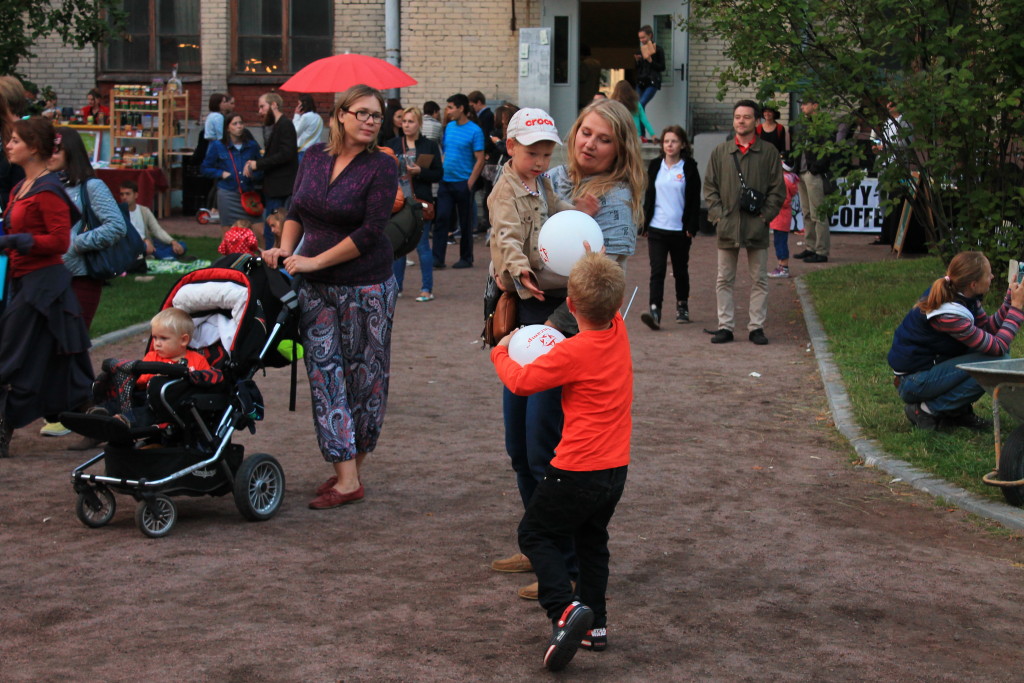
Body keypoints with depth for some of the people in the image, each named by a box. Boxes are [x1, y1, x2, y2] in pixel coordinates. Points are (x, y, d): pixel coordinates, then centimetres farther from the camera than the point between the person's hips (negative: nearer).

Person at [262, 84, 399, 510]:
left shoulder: (381, 167, -8)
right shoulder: (314, 156, 8)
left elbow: (370, 232, -14)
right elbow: (297, 211, 18)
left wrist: (313, 262, -13)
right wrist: (285, 250, 1)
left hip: (366, 286, -5)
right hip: (316, 287, 5)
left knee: (363, 376, 2)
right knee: (324, 372, -1)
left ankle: (352, 471, 13)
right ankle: (346, 478, 2)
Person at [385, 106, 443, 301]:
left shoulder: (430, 146, 2)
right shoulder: (393, 144, 8)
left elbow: (439, 174, -2)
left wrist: (420, 172, -16)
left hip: (420, 202, -3)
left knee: (422, 245, -1)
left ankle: (427, 289, 5)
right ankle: (396, 286, 17)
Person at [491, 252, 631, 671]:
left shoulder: (572, 353, -21)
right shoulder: (618, 333, -1)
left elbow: (520, 382, -12)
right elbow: (610, 306, 23)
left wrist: (501, 352, 6)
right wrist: (595, 266, 16)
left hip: (578, 471, -7)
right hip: (616, 468, 7)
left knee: (536, 535, 7)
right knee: (591, 540, 24)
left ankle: (565, 608, -12)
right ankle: (594, 623, 25)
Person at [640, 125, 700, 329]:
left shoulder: (689, 168, -1)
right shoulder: (655, 166, 7)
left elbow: (694, 200, 0)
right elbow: (649, 195, 13)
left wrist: (691, 227, -6)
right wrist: (647, 223, 7)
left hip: (680, 229, -1)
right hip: (657, 228, 1)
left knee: (681, 270, 13)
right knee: (657, 270, -11)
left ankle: (682, 306, 31)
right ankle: (655, 311, -19)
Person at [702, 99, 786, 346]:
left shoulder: (768, 152, 4)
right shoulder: (720, 152, 9)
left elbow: (777, 189, 4)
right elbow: (710, 186, 10)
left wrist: (766, 214, -5)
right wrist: (717, 213, -2)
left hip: (757, 226, -1)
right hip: (727, 226, 1)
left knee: (759, 280, 4)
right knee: (724, 280, 5)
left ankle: (756, 327, 11)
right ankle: (725, 326, 11)